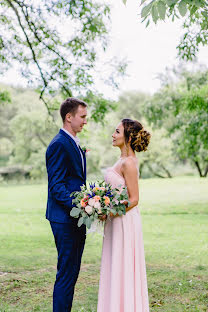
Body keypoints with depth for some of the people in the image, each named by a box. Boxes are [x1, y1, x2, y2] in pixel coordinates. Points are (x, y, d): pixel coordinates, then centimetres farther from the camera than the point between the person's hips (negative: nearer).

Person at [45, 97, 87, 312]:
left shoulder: (75, 144, 17)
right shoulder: (59, 144, -14)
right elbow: (56, 186, -20)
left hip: (76, 218, 10)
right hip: (65, 219, -10)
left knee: (72, 272, 15)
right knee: (66, 274, -3)